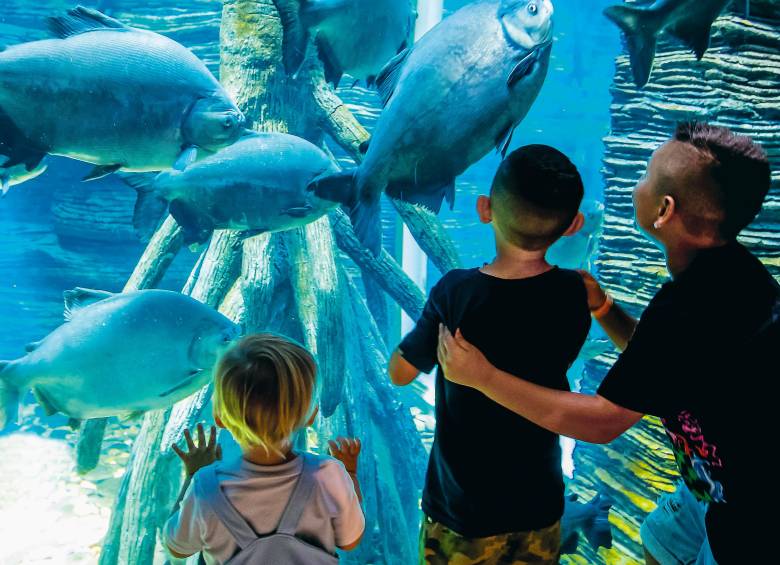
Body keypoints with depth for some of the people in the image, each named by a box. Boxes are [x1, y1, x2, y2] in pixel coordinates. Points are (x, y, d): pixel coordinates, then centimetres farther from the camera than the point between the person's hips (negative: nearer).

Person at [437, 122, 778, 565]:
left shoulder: (693, 306, -34)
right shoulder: (727, 269, -5)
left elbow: (602, 421, -26)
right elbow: (657, 358, 8)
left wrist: (482, 376, -22)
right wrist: (602, 308, -7)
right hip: (729, 474, 8)